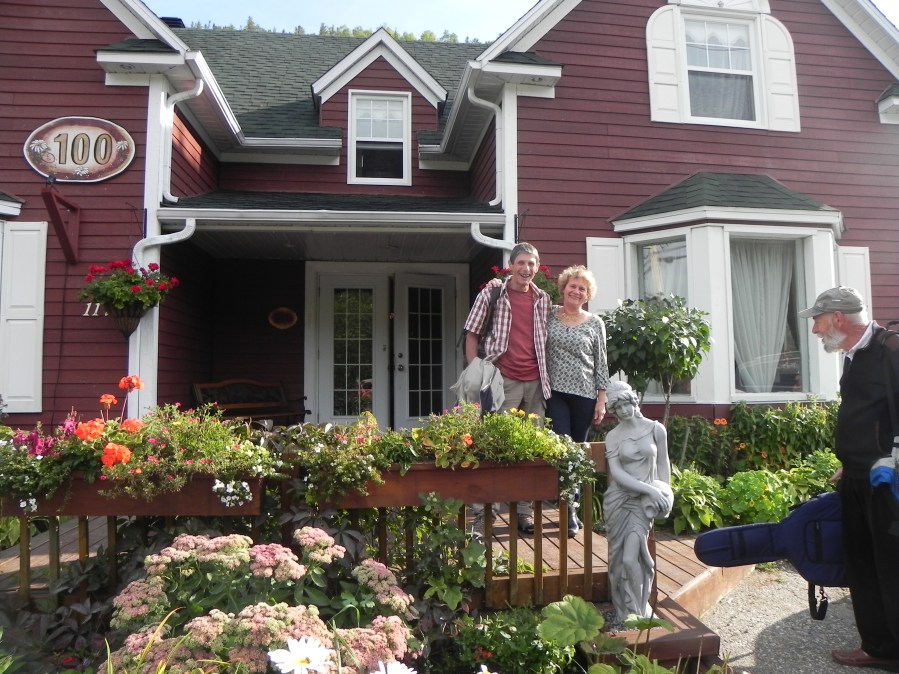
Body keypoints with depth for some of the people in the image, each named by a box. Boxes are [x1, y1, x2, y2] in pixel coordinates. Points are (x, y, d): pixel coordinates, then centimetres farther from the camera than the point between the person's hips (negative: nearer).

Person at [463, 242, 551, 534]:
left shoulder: (544, 300, 11)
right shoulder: (490, 296, 0)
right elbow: (472, 334, 2)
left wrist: (547, 373, 11)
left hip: (536, 382, 4)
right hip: (503, 380, -4)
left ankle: (525, 511, 21)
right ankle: (481, 512, 7)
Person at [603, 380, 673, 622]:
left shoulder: (656, 429, 3)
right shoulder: (613, 436, 2)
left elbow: (663, 464, 12)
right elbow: (616, 473, -7)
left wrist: (664, 495, 6)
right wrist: (651, 490, -14)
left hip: (644, 502, -1)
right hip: (618, 499, 1)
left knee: (630, 559, -13)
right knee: (618, 559, 2)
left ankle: (635, 614, 5)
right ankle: (624, 614, 18)